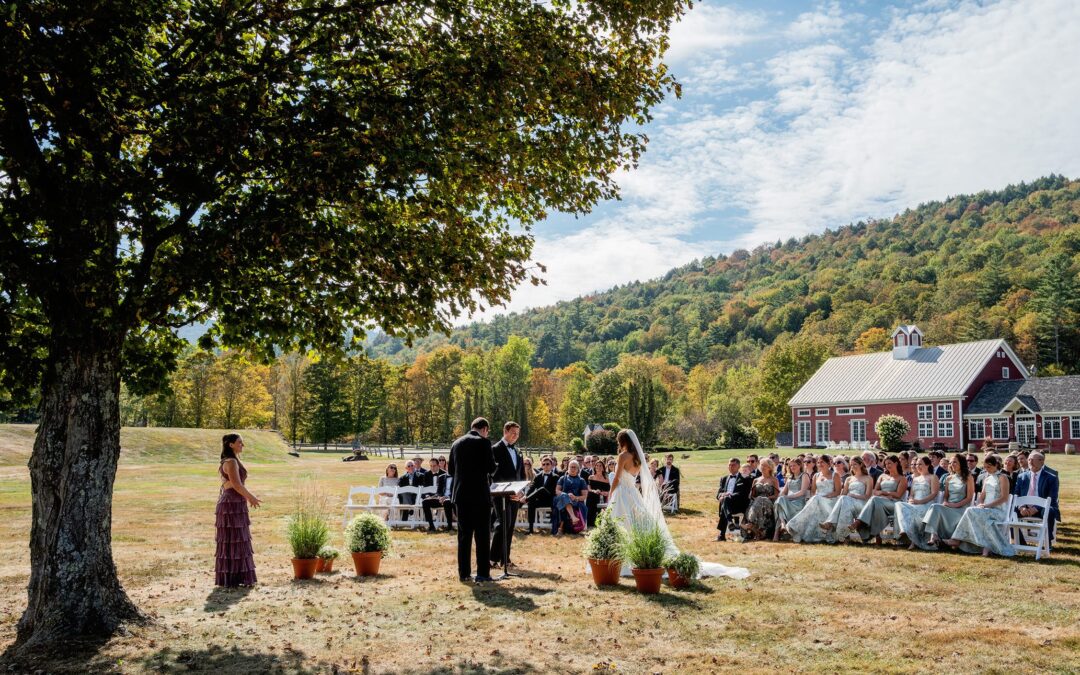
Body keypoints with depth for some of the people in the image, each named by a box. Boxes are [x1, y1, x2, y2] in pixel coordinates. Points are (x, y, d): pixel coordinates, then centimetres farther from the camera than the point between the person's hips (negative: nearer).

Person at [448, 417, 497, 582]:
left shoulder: (457, 443, 9)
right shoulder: (483, 442, -9)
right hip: (480, 494, -5)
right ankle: (483, 573, 1)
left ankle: (464, 572, 12)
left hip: (460, 494, 5)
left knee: (464, 535, 10)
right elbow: (491, 467, -11)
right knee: (482, 535, 1)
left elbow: (450, 470, 13)